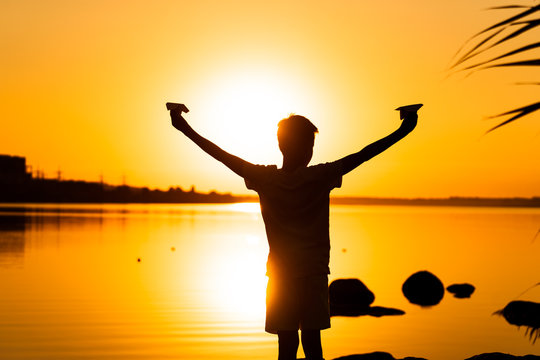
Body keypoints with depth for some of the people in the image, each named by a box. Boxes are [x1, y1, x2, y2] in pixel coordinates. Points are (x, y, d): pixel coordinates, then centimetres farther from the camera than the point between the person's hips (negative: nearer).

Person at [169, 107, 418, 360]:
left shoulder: (265, 178, -7)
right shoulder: (322, 177, -9)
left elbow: (224, 156, -3)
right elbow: (361, 156, -5)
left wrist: (186, 129, 4)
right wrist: (402, 131, 1)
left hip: (281, 276, 1)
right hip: (315, 273, 0)